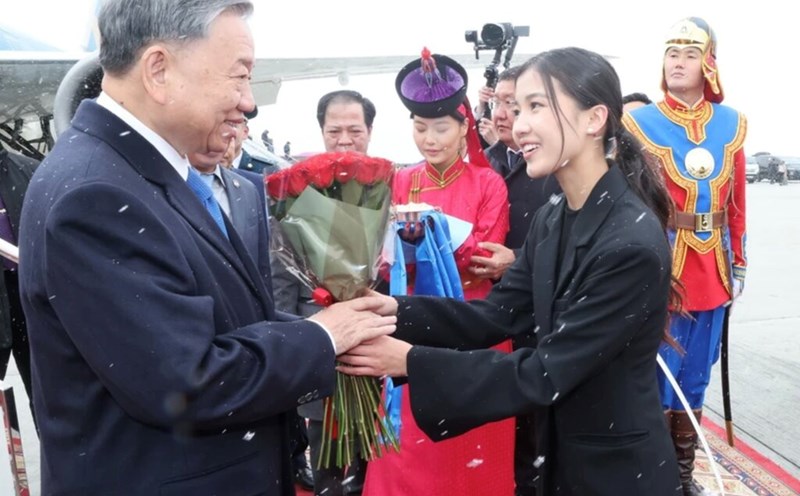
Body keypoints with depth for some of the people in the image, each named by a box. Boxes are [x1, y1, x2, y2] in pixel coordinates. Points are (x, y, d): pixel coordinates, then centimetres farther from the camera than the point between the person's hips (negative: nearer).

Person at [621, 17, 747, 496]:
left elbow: (736, 200, 12)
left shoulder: (732, 124, 7)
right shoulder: (641, 123, -8)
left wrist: (738, 263, 13)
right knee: (657, 378, 3)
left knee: (695, 379, 16)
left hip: (713, 271, 5)